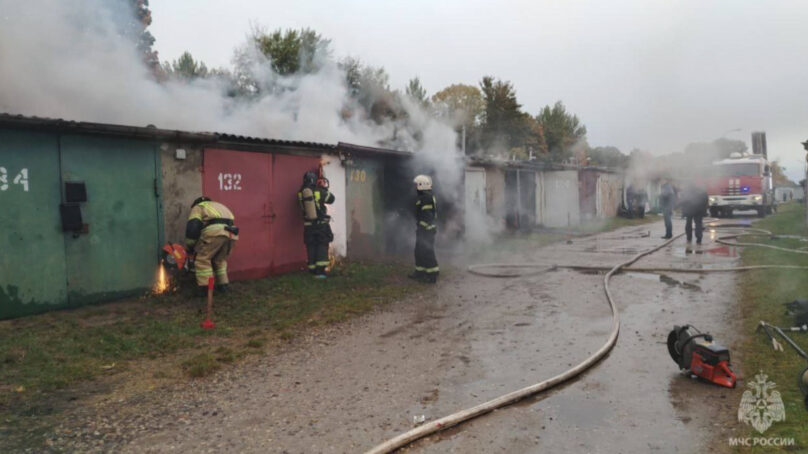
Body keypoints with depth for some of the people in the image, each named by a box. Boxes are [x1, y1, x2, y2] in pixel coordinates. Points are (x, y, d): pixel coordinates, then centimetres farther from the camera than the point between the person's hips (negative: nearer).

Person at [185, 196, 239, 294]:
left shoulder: (198, 207, 22)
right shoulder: (219, 206, 41)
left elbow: (193, 226, 7)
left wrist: (189, 247, 14)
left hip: (215, 232, -6)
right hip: (231, 234, 6)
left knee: (203, 260, 5)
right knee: (220, 260, 24)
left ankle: (206, 288, 0)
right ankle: (223, 285, 23)